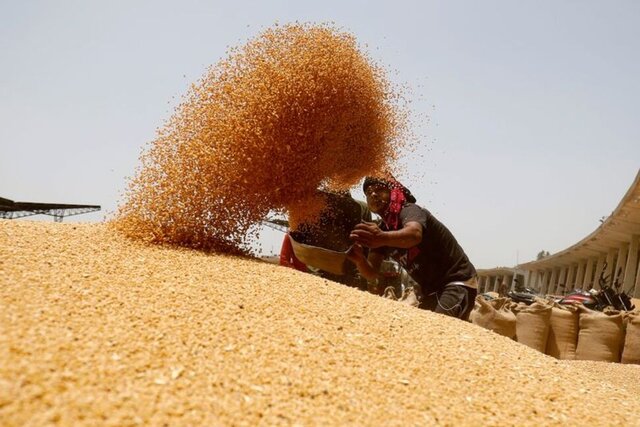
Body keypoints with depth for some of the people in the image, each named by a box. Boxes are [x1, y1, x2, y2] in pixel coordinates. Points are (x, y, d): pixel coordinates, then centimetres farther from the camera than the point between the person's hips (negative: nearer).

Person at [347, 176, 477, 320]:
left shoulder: (409, 210, -17)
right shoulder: (381, 229, 5)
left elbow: (414, 234, -42)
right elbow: (372, 273, -4)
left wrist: (383, 238, -62)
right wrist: (360, 260, -26)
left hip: (457, 282, -9)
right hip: (432, 291, 9)